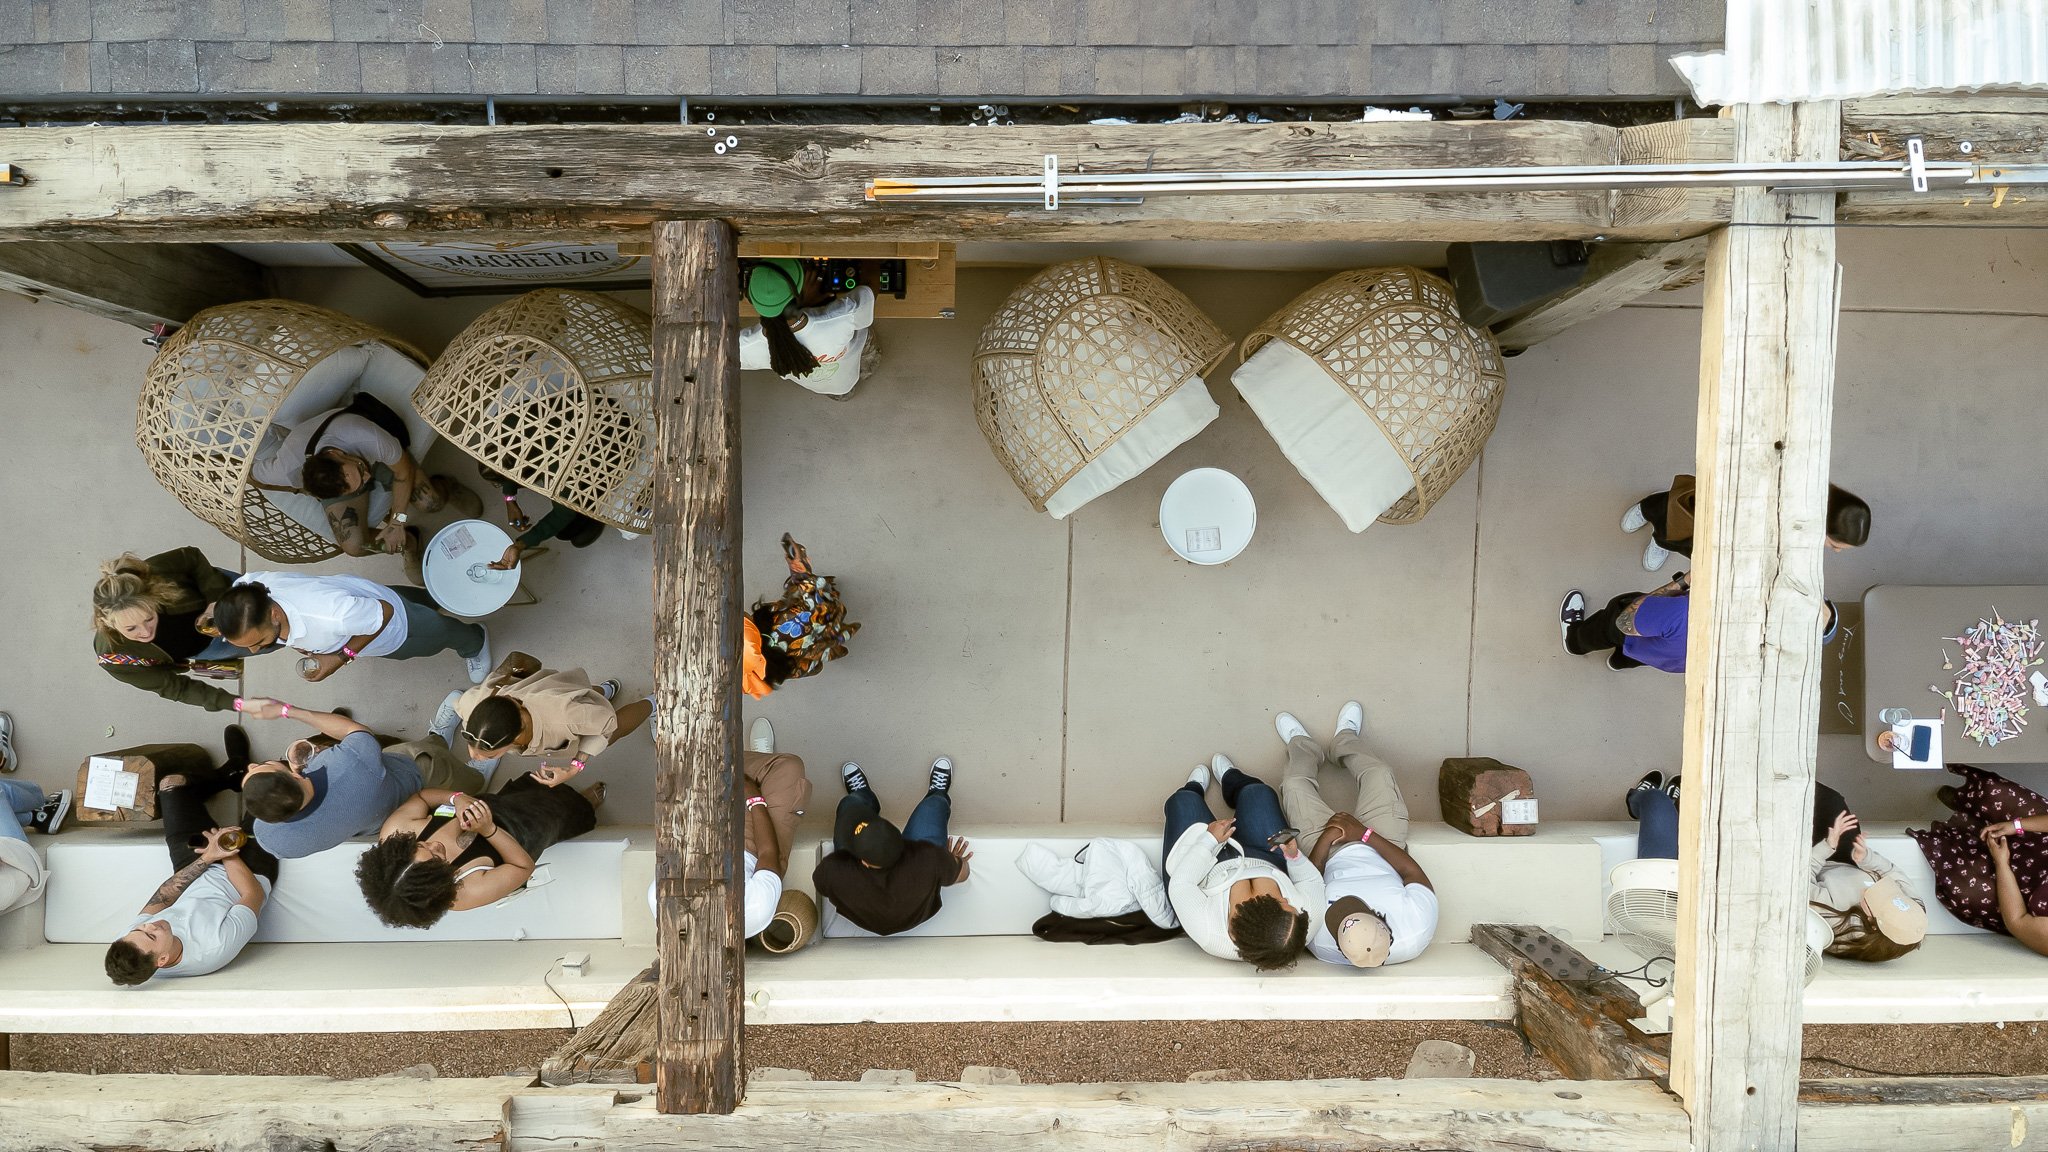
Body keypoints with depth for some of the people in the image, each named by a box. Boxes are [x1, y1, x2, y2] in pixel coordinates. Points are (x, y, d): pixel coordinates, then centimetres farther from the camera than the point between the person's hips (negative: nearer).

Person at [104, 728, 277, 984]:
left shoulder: (126, 949, -33)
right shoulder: (216, 949, -46)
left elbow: (159, 900, -13)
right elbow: (254, 894, -26)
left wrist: (205, 859, -18)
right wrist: (227, 855, -16)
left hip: (199, 869, 3)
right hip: (251, 869, -3)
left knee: (171, 782, 7)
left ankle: (233, 773, 39)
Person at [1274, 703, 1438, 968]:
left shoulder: (1316, 935, -43)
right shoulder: (1417, 926, -43)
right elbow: (1414, 873, -22)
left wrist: (1324, 841, -19)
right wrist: (1365, 834, -20)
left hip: (1335, 857, -1)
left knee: (1295, 785, 4)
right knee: (1379, 774, 3)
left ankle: (1303, 746, 45)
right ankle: (1345, 740, 43)